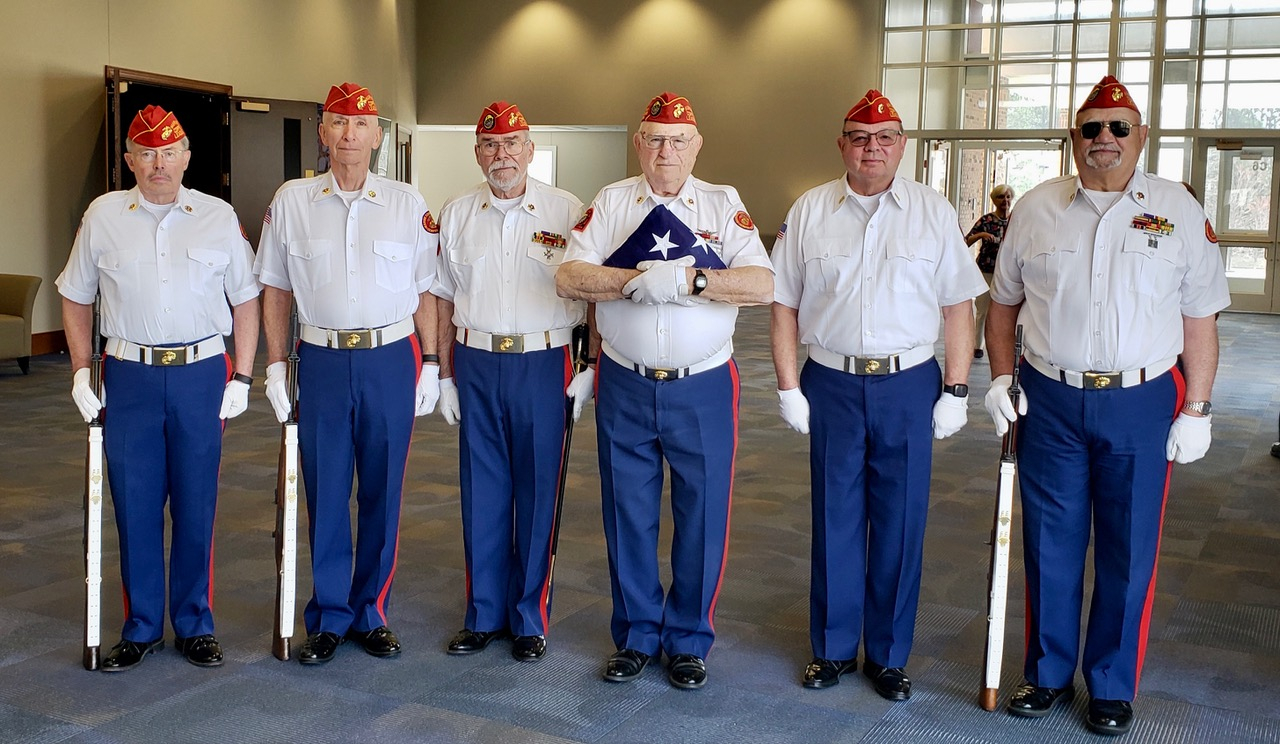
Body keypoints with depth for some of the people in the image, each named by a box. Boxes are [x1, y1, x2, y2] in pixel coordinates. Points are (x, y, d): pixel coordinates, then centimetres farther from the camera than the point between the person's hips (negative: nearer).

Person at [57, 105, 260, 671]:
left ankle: (195, 625, 19)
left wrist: (242, 378, 1)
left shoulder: (219, 217, 3)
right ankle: (140, 628, 20)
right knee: (134, 506, 6)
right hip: (129, 375, 1)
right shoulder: (103, 216, 5)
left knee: (196, 506, 5)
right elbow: (76, 297, 13)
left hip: (201, 374, -1)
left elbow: (245, 301, 7)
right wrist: (81, 372, 5)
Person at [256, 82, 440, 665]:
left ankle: (371, 613, 21)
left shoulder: (409, 205, 3)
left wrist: (430, 365, 2)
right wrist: (275, 366, 4)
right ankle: (328, 617, 18)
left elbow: (426, 290, 6)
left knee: (382, 493, 7)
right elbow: (275, 291, 8)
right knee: (325, 493, 5)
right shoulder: (290, 202, 5)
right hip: (322, 361, 0)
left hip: (392, 360, 0)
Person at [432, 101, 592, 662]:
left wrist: (591, 369, -5)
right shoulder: (457, 214, 8)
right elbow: (445, 299, 11)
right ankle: (484, 615, 21)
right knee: (481, 493, 8)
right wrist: (445, 375, 8)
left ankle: (530, 618, 17)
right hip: (476, 364, 3)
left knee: (538, 494, 4)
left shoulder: (568, 212, -1)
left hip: (543, 364, -2)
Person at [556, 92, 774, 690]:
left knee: (701, 517, 6)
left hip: (702, 391, -1)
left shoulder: (724, 205, 2)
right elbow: (568, 277, -7)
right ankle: (636, 636, 28)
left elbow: (762, 284, -11)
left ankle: (688, 641, 24)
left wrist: (689, 279, -23)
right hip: (624, 388, 1)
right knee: (628, 516, 11)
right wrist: (641, 279, -19)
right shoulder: (610, 203, 5)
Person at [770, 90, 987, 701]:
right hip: (831, 383, 0)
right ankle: (832, 648, 22)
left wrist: (955, 391, -2)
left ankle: (888, 655, 20)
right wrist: (788, 387, 0)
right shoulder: (809, 210, 4)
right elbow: (785, 303, 5)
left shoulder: (934, 212, 3)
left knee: (900, 523, 5)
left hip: (908, 383, 0)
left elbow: (957, 306, 3)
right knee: (835, 519, 8)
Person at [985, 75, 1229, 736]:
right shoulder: (1036, 208, 5)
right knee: (1049, 544, 9)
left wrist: (1196, 409, -2)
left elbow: (1199, 321, 3)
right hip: (1048, 401, 1)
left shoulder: (1179, 211, 2)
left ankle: (1113, 687, 23)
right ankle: (1048, 675, 25)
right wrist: (1000, 378, 1)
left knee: (1128, 551, 7)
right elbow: (1003, 302, 12)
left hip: (1141, 404, -1)